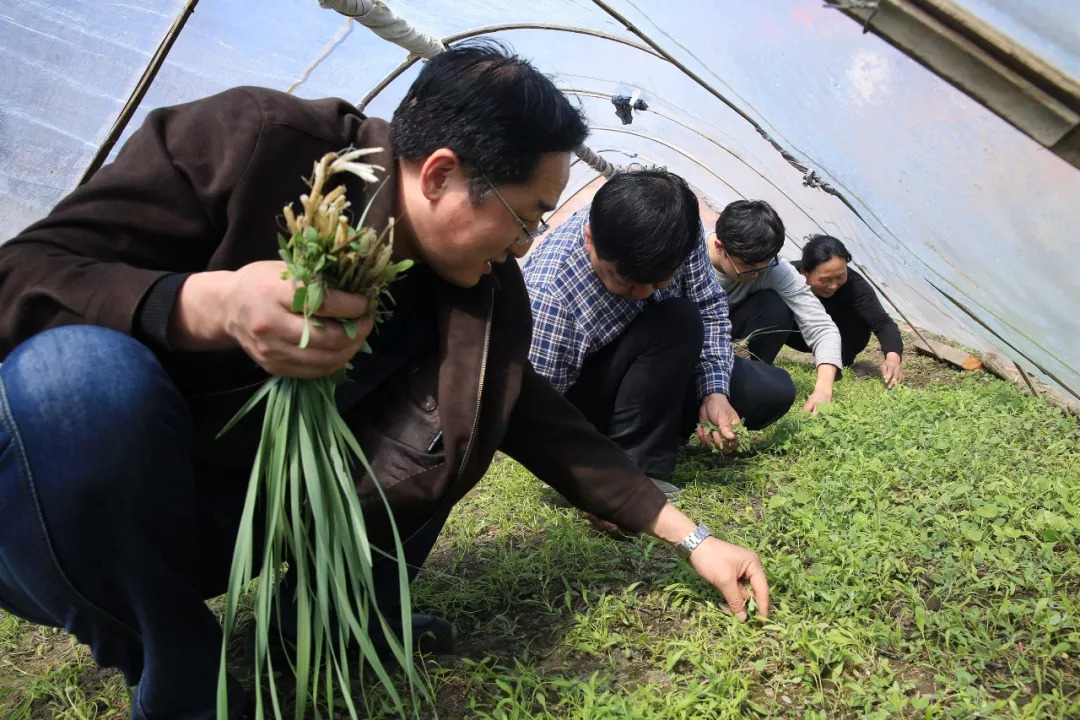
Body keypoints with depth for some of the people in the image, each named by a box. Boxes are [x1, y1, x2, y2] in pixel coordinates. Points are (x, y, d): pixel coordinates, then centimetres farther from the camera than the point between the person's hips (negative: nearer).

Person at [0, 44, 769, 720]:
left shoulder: (479, 283, -9)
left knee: (449, 406, -15)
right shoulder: (252, 141, -24)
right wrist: (209, 304, -39)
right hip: (65, 495, -3)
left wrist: (691, 535, 1)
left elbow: (539, 419, 0)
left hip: (251, 512, 4)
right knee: (84, 371, -37)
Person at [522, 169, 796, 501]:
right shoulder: (549, 292, -38)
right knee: (675, 323, -34)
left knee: (775, 392, -1)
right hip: (580, 399, -6)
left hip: (653, 371, 6)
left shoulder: (680, 234, -22)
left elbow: (710, 309, -7)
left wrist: (715, 392, -19)